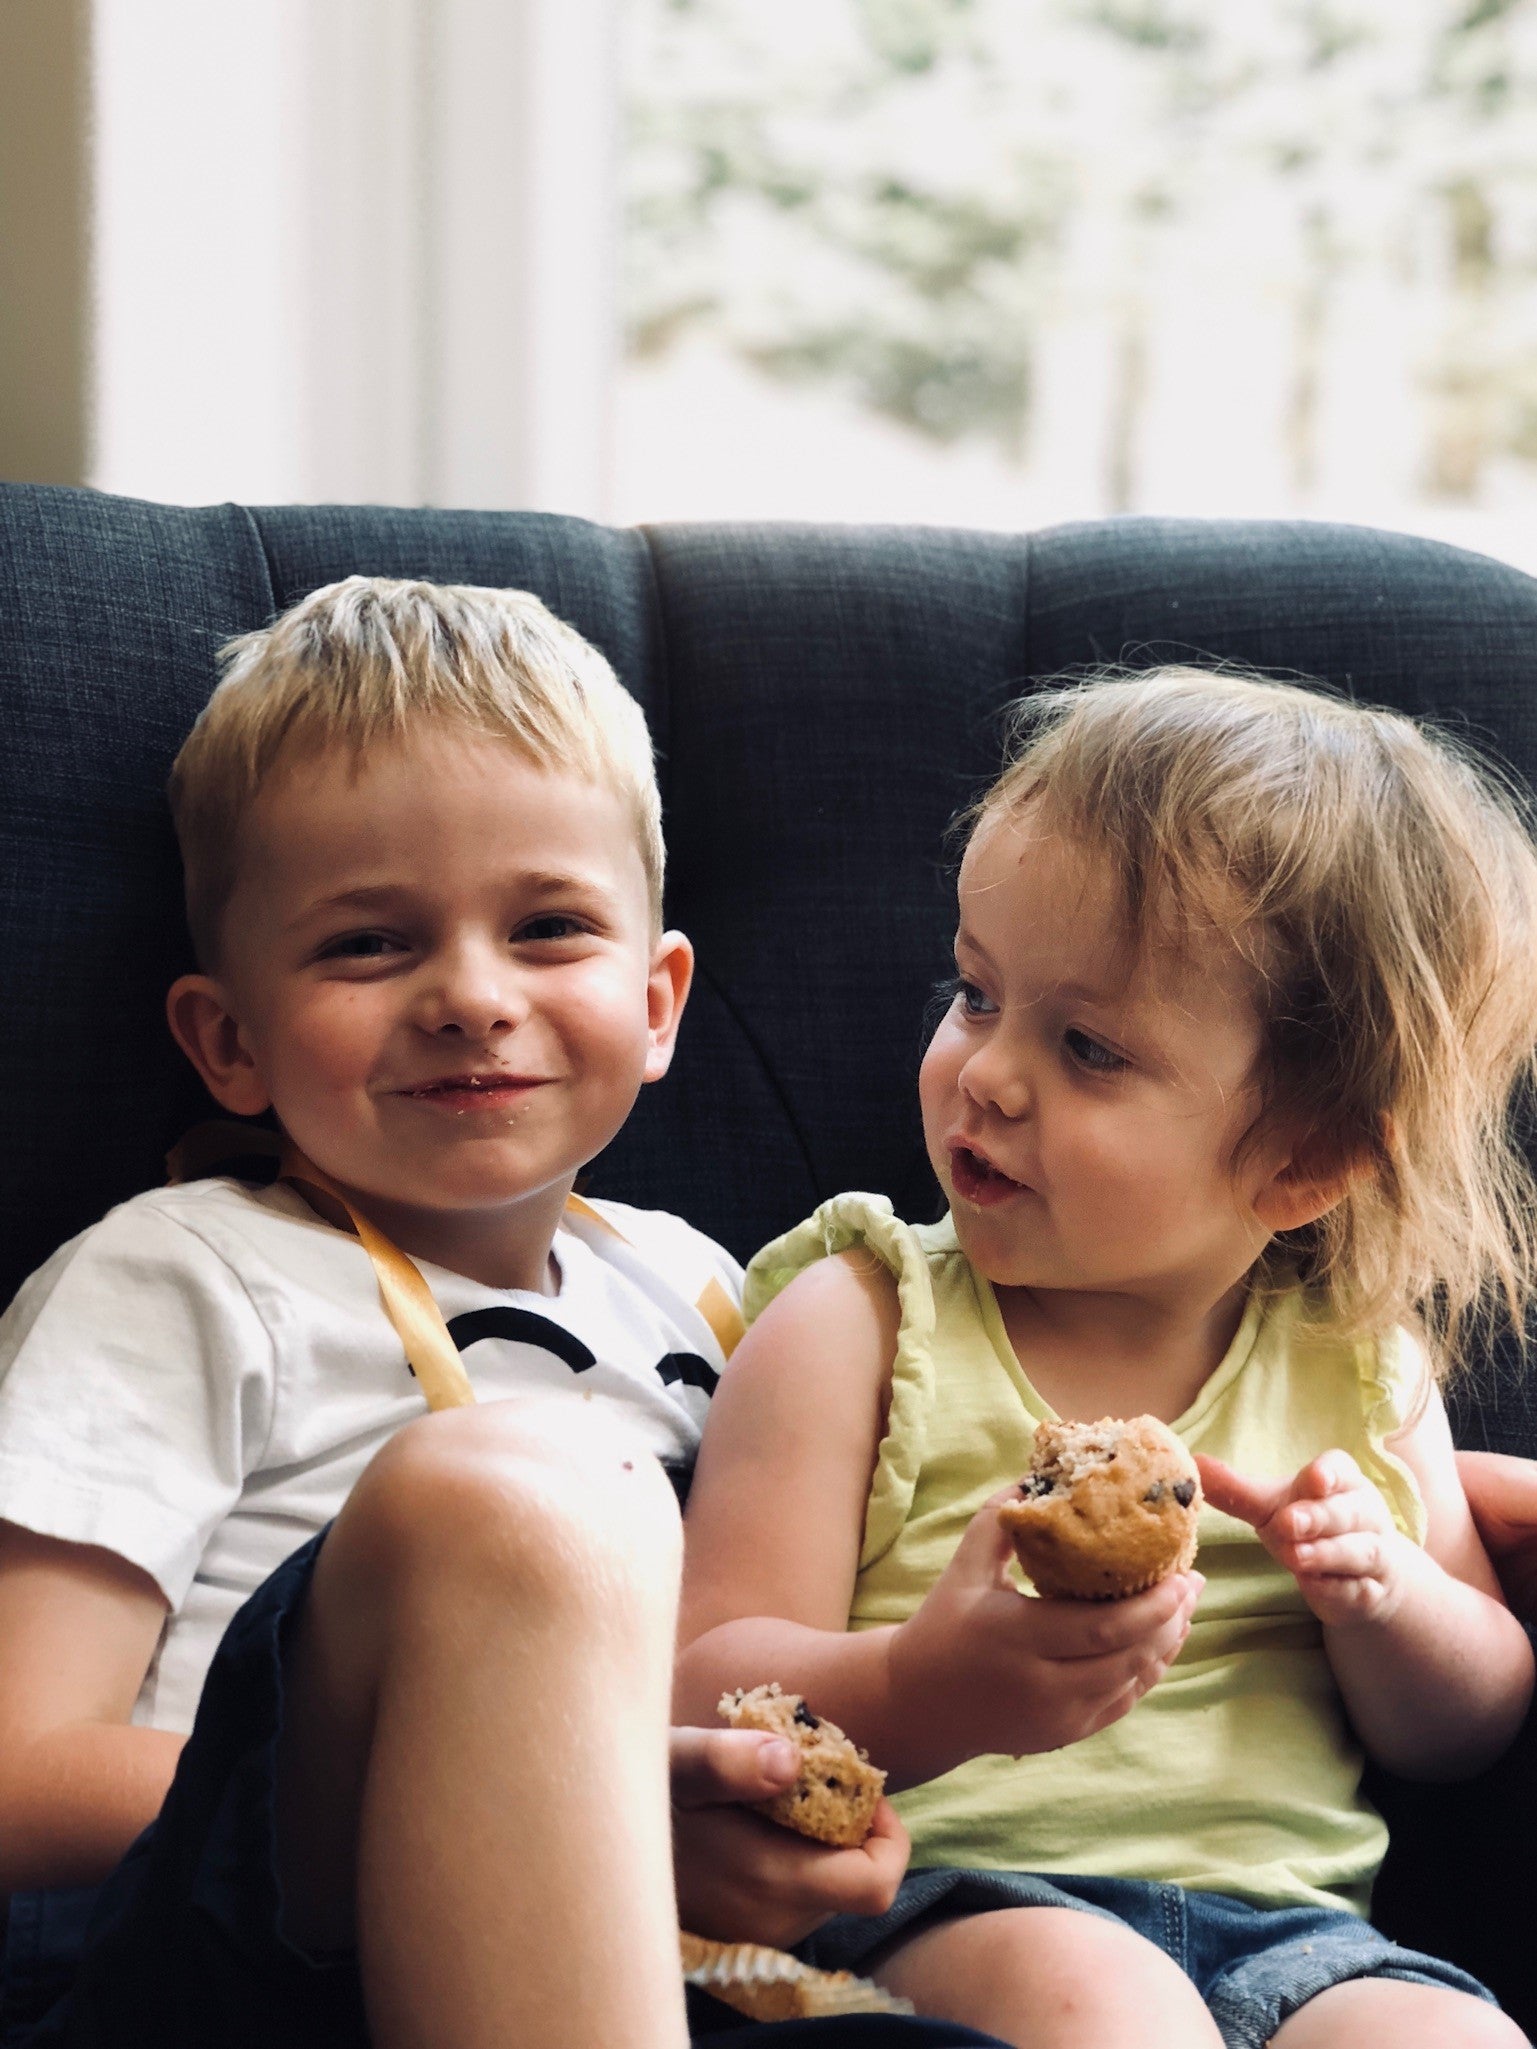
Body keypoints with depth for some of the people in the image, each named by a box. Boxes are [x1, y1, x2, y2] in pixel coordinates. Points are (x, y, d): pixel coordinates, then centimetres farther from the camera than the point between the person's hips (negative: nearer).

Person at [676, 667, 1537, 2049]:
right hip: (942, 1904, -2)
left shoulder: (1357, 1365, 11)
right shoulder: (856, 1326, 1)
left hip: (1290, 1921, 3)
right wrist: (918, 1693, -28)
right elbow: (710, 1688, -6)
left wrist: (1383, 1595, -5)